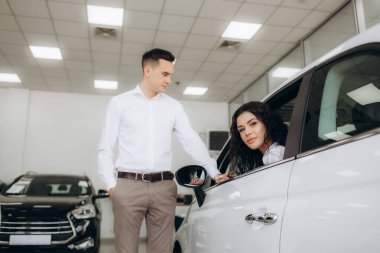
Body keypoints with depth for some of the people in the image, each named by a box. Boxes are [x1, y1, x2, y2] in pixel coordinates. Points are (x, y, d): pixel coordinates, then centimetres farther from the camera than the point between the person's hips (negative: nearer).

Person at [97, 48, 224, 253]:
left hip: (163, 186, 3)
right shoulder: (120, 102, 5)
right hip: (128, 185, -2)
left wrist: (214, 172, -2)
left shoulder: (173, 106, 12)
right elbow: (106, 148, 4)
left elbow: (192, 141, 7)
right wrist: (111, 184, -4)